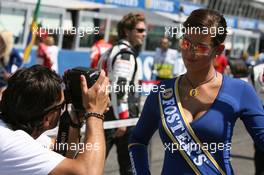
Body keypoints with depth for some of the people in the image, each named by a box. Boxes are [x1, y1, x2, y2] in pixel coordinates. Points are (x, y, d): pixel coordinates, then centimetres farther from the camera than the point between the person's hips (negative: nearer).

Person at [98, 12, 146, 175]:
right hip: (121, 115, -9)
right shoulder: (126, 54, -13)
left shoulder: (111, 52, 18)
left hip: (105, 113, 9)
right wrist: (122, 119, -23)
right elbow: (119, 88, -23)